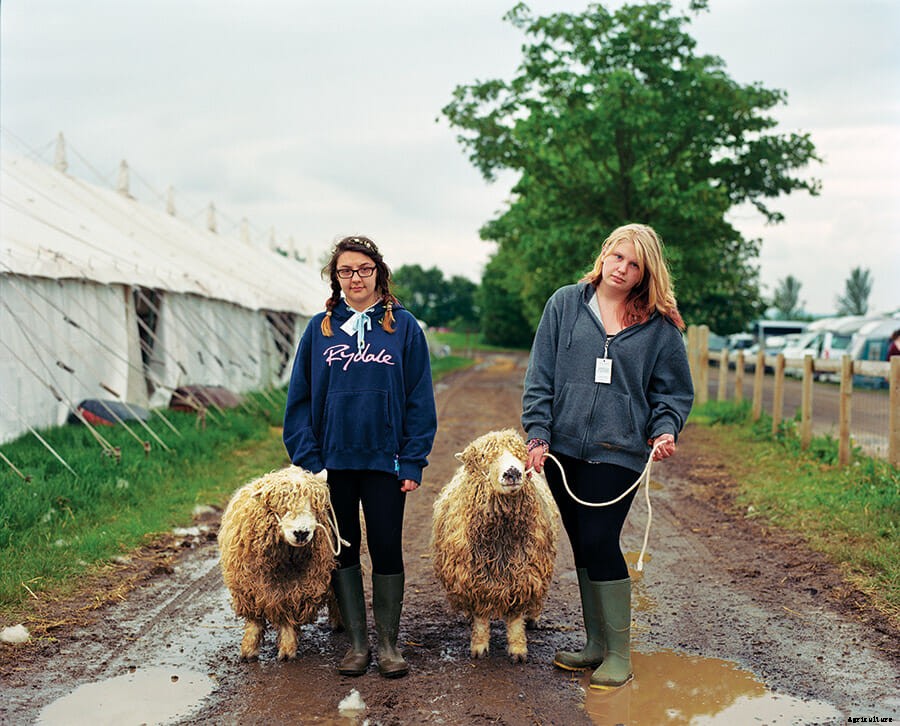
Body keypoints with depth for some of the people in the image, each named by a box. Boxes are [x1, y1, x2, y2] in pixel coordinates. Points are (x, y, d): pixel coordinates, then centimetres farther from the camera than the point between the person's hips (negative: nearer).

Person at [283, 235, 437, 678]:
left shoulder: (403, 326, 0)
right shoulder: (320, 328, 4)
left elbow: (419, 398, -1)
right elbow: (299, 399, 4)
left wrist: (413, 462, -7)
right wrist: (307, 458, -5)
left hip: (384, 459, -2)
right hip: (333, 460, 2)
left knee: (386, 549, 4)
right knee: (342, 550, 9)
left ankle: (388, 643, 19)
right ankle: (356, 642, 21)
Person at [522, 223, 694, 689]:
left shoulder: (659, 325, 3)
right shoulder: (565, 304, 6)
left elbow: (674, 389, 9)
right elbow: (540, 375, 5)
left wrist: (665, 429, -9)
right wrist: (538, 433, -2)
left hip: (618, 451, -3)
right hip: (563, 448, 3)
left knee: (599, 543, -10)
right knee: (582, 546, 11)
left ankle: (618, 655, 5)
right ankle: (595, 644, 26)